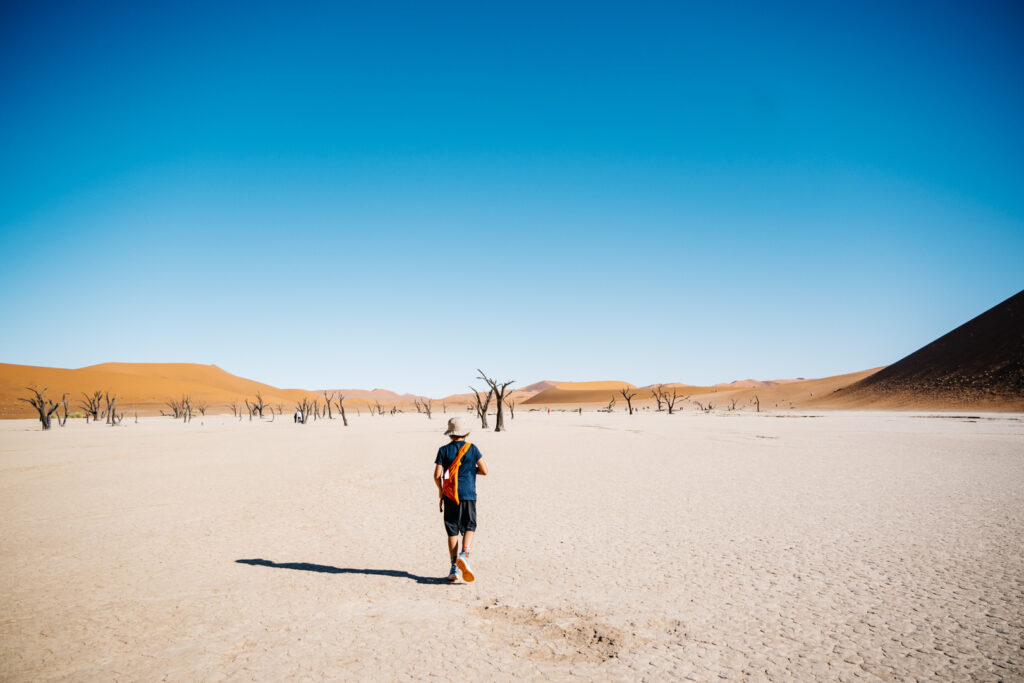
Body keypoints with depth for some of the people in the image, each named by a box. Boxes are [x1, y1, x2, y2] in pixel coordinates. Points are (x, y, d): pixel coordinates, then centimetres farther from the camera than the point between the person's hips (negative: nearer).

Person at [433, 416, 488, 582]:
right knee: (469, 528, 9)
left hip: (449, 495, 1)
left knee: (452, 531, 8)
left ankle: (454, 567, 6)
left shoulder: (444, 450, 1)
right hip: (468, 494, -1)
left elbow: (437, 475, -3)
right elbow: (484, 471, -3)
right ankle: (464, 556, -16)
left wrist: (440, 493, 11)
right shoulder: (472, 448, -1)